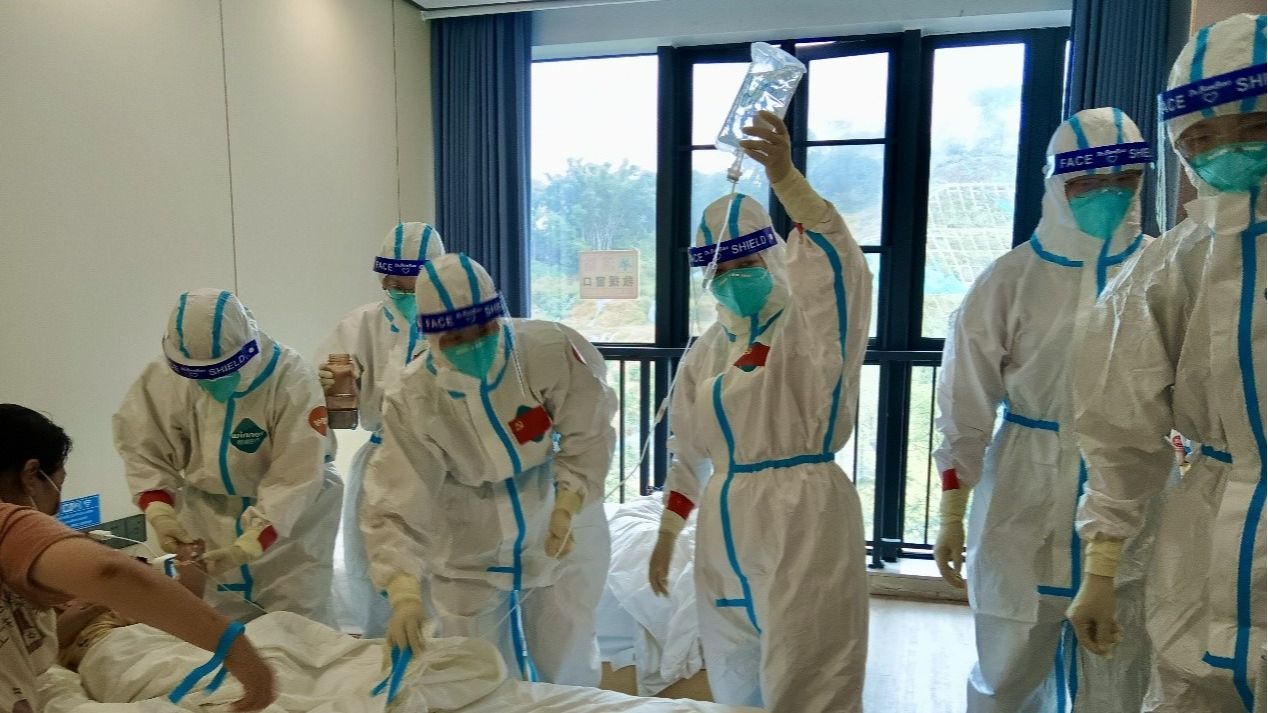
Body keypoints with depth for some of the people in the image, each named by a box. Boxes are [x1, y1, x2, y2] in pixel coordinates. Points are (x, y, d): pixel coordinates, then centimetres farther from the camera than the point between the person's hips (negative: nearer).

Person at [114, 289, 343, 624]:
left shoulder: (292, 380, -25)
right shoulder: (163, 377, -14)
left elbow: (294, 479, -25)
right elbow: (144, 451, -3)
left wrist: (247, 546, -30)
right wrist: (161, 515, -17)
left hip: (288, 525, -3)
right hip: (208, 519, 3)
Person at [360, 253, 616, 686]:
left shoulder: (553, 350, -25)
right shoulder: (412, 399, -22)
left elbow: (587, 436, -13)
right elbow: (393, 506, -24)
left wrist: (568, 508, -25)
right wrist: (404, 593, -36)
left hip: (561, 536, 0)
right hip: (471, 555, 0)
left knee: (566, 671, 16)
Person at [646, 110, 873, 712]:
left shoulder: (808, 329, -9)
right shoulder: (705, 352, 9)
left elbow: (840, 273, -33)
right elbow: (689, 453, 15)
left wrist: (785, 177, -44)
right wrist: (667, 535, 17)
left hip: (802, 522, -6)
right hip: (725, 531, 7)